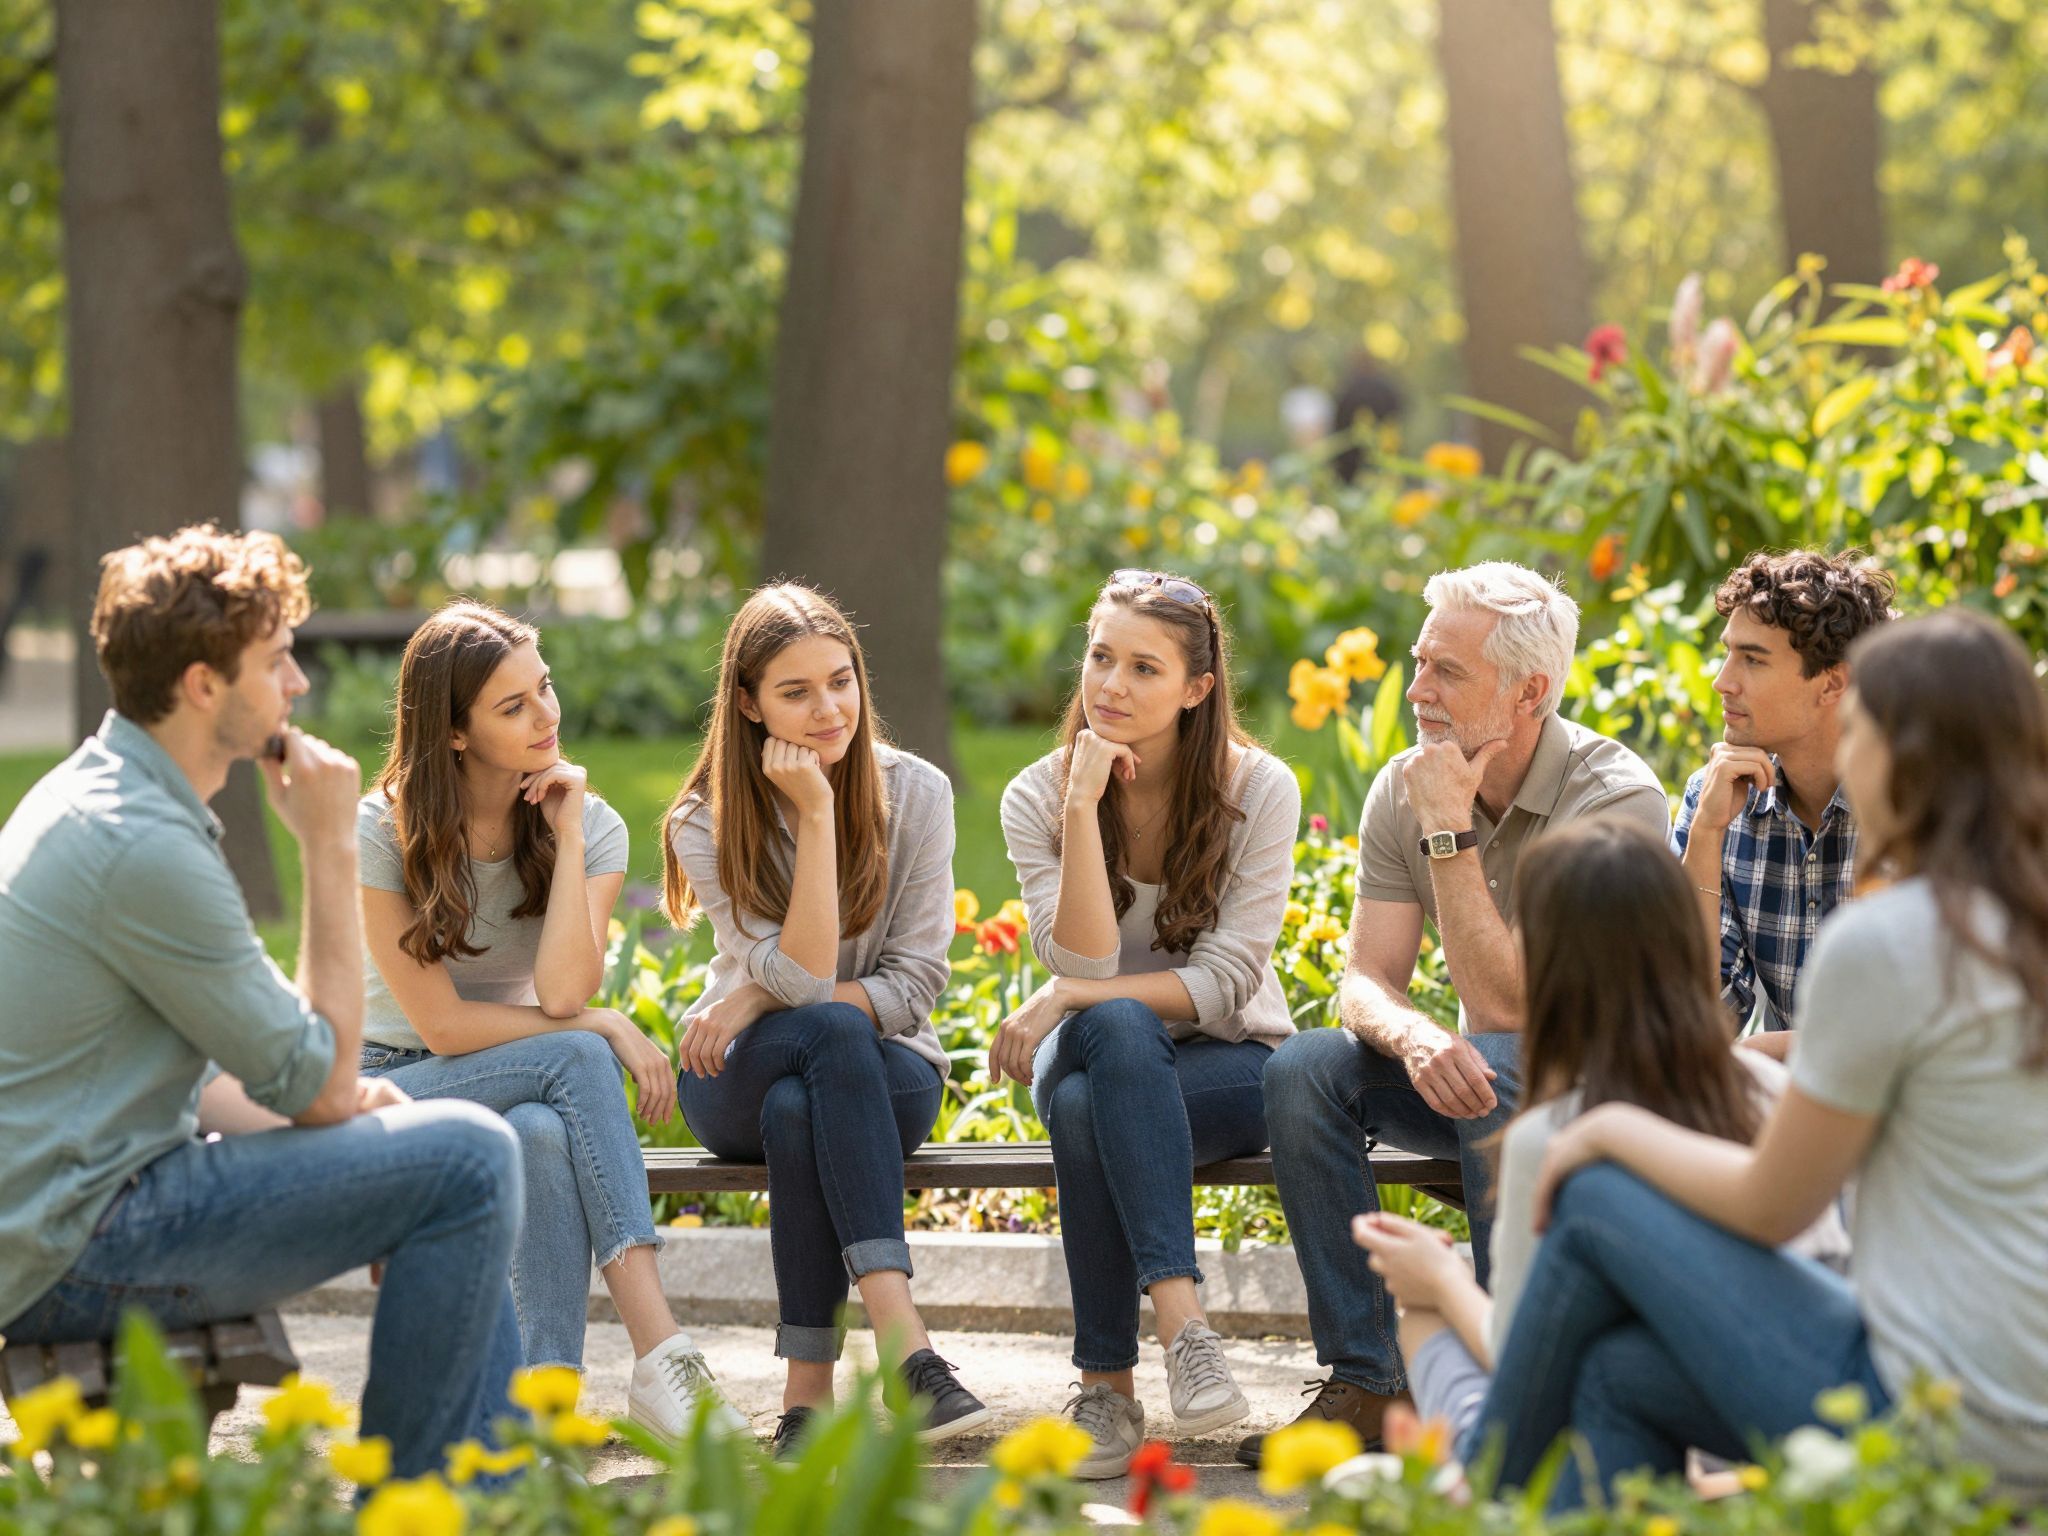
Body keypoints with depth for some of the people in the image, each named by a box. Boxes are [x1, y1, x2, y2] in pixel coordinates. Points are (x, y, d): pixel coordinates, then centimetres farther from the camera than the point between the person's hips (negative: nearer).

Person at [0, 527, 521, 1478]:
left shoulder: (97, 796, 14)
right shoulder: (143, 846, -20)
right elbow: (319, 1084, -14)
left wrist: (336, 1105, 3)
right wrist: (330, 848, -10)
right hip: (76, 1249, -11)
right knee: (468, 1158, -16)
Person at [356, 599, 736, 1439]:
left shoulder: (590, 826, -3)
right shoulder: (382, 833, -11)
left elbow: (561, 992, -20)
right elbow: (441, 1024, -15)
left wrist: (568, 839, -20)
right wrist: (611, 1028, -17)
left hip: (525, 1094, 3)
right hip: (397, 1087, -3)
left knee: (545, 1137, -36)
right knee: (576, 1056, -32)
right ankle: (662, 1352, -41)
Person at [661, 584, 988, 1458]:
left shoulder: (915, 793, -4)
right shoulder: (706, 827, -7)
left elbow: (916, 984, -8)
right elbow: (805, 979, -19)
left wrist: (761, 999, -18)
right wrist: (815, 814, -22)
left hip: (887, 1073, 1)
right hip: (743, 1080, 0)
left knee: (797, 1107, -36)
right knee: (835, 1033, -36)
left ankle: (809, 1387, -37)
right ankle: (904, 1347, -48)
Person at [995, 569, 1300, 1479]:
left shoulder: (1258, 791, -8)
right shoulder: (1038, 798, -3)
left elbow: (1225, 982, -14)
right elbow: (1083, 963, -17)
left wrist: (1064, 1001, -22)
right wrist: (1084, 806, -24)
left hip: (1230, 1063, -1)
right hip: (1102, 1058, 1)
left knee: (1085, 1105, -36)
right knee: (1115, 1026, -38)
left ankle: (1108, 1380, -33)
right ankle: (1181, 1320, -45)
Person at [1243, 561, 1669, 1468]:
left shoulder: (1613, 797, -22)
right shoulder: (1401, 790, -2)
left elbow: (1506, 1005, -27)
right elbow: (1366, 982, -7)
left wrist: (1450, 832, -26)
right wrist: (1415, 1036, -31)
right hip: (1476, 1078, 6)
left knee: (1498, 1068, -37)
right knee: (1302, 1071, -19)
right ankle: (1365, 1382, -16)